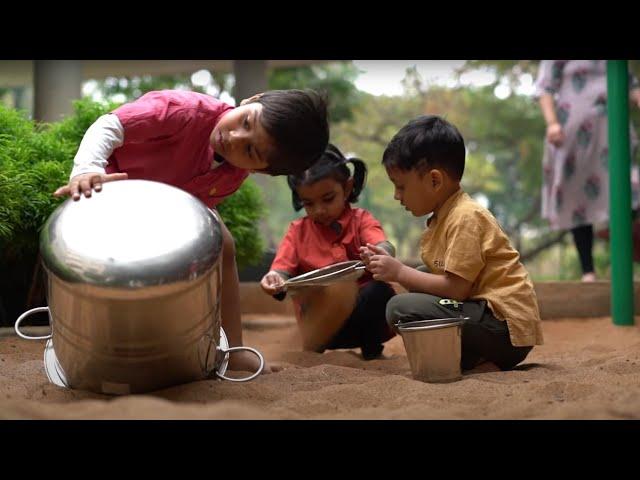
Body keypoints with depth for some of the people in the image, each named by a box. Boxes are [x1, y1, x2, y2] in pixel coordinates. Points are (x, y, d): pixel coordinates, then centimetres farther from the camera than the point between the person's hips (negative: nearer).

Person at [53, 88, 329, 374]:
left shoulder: (234, 177, -26)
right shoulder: (188, 110, -45)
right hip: (115, 178, -4)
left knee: (222, 246, -6)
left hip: (173, 197, 4)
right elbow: (109, 126, -46)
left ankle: (231, 351, 0)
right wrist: (86, 169, -63)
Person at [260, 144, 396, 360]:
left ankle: (371, 348, -7)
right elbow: (284, 269, -1)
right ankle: (313, 347, -11)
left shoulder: (361, 220, 4)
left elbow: (385, 247, -16)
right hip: (320, 322, 0)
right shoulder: (298, 231, 10)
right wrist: (275, 279, -26)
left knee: (380, 289, -31)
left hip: (365, 313, 1)